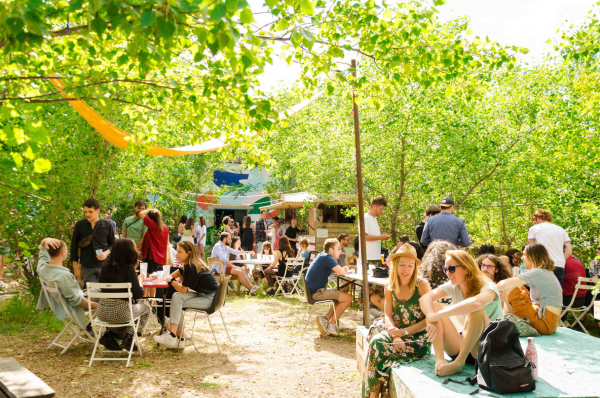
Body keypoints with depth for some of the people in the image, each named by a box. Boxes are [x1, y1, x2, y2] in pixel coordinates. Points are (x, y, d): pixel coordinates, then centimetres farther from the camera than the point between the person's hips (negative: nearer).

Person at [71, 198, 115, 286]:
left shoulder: (107, 225, 1)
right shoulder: (79, 225, 1)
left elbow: (112, 244, 11)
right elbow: (74, 246, 7)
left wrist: (106, 253, -11)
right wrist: (76, 267, 4)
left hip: (103, 266, 0)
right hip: (87, 268, 0)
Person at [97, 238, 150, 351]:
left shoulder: (105, 267, 3)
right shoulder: (128, 268, -13)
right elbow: (138, 294, -12)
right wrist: (140, 280, 7)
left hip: (102, 312, 6)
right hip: (120, 313, -5)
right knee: (145, 306, 25)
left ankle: (110, 334, 16)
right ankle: (129, 337, 9)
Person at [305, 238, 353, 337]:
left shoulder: (322, 255, 14)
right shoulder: (326, 257, -16)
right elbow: (341, 272, -23)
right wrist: (343, 269, -1)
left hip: (314, 290, 10)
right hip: (317, 292, -10)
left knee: (342, 297, 18)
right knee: (348, 298, -9)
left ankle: (325, 319, 9)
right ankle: (331, 324, 0)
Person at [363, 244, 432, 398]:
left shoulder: (422, 285, -8)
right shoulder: (390, 287, 6)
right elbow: (388, 315, 2)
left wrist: (404, 332, -17)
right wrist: (394, 335, -18)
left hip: (419, 338, -4)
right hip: (398, 334, 4)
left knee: (379, 346, -26)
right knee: (376, 340, -26)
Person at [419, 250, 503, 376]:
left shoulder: (488, 287, -15)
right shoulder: (453, 287, 4)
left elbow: (476, 303, -40)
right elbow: (425, 298, -11)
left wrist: (438, 314, -37)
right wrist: (432, 320, -32)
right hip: (463, 345, 5)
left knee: (477, 310, -33)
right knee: (433, 305, -12)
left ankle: (458, 363, -30)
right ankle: (439, 359, -27)